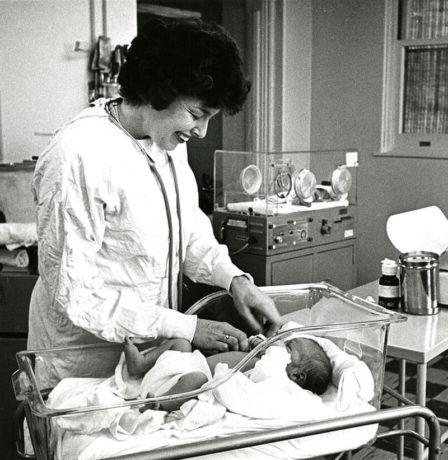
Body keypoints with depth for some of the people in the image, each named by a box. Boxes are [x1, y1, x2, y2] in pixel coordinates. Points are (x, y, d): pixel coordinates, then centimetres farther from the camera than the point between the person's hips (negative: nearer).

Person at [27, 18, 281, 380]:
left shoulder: (170, 141, 1)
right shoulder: (79, 157, -26)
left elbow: (190, 229, 11)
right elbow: (74, 294, -25)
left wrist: (235, 279, -7)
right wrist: (186, 328, -24)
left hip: (151, 344, 7)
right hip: (86, 359, -7)